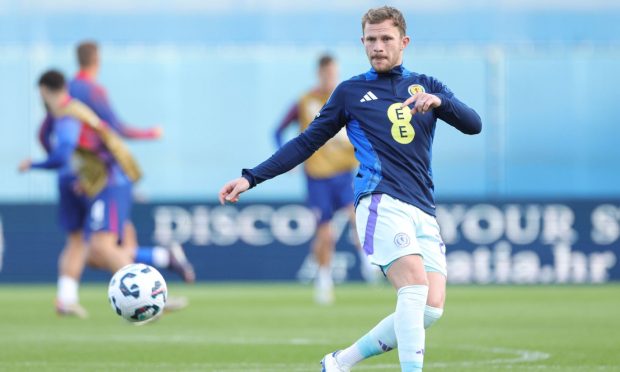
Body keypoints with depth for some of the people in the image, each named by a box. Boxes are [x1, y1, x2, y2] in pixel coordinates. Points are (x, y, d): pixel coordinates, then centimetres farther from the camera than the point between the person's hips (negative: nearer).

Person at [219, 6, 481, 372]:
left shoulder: (426, 85, 17)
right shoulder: (351, 91, 12)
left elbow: (474, 124, 5)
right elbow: (306, 143, 16)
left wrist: (439, 101, -15)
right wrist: (251, 178, 10)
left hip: (424, 213, 4)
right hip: (382, 202, -3)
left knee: (431, 308, -8)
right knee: (415, 288, -24)